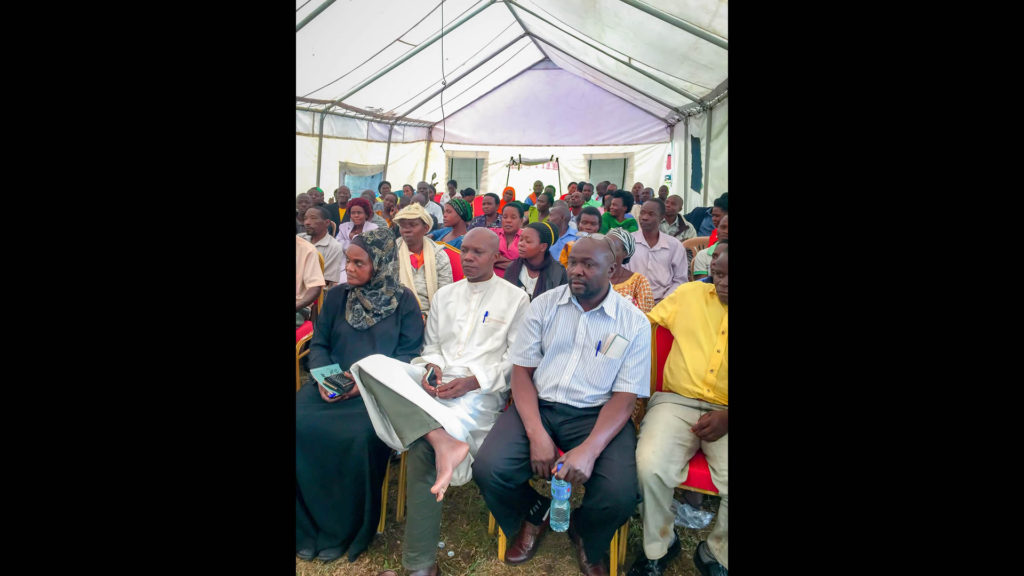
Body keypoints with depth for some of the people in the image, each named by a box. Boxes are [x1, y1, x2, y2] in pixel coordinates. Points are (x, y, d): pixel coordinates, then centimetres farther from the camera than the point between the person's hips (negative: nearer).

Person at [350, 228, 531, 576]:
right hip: (434, 381, 6)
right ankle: (443, 440, -40)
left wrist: (473, 381, -14)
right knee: (372, 365, -23)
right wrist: (431, 367, -3)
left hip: (481, 388, -5)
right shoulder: (445, 295, 21)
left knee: (422, 444, -31)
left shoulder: (515, 298, 6)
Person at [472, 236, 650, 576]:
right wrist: (537, 435, -15)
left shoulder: (634, 323, -1)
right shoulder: (543, 305, 3)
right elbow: (521, 370, 0)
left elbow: (625, 397, -5)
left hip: (597, 414, -1)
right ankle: (534, 514, 16)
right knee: (488, 470, -22)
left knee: (620, 496, -26)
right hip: (536, 406, 2)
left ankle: (587, 539, 15)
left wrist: (590, 449, -22)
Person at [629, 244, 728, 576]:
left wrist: (726, 418, -13)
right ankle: (659, 546, 4)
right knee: (651, 466, -27)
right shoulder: (690, 294, 9)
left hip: (724, 415, 0)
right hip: (677, 402, 1)